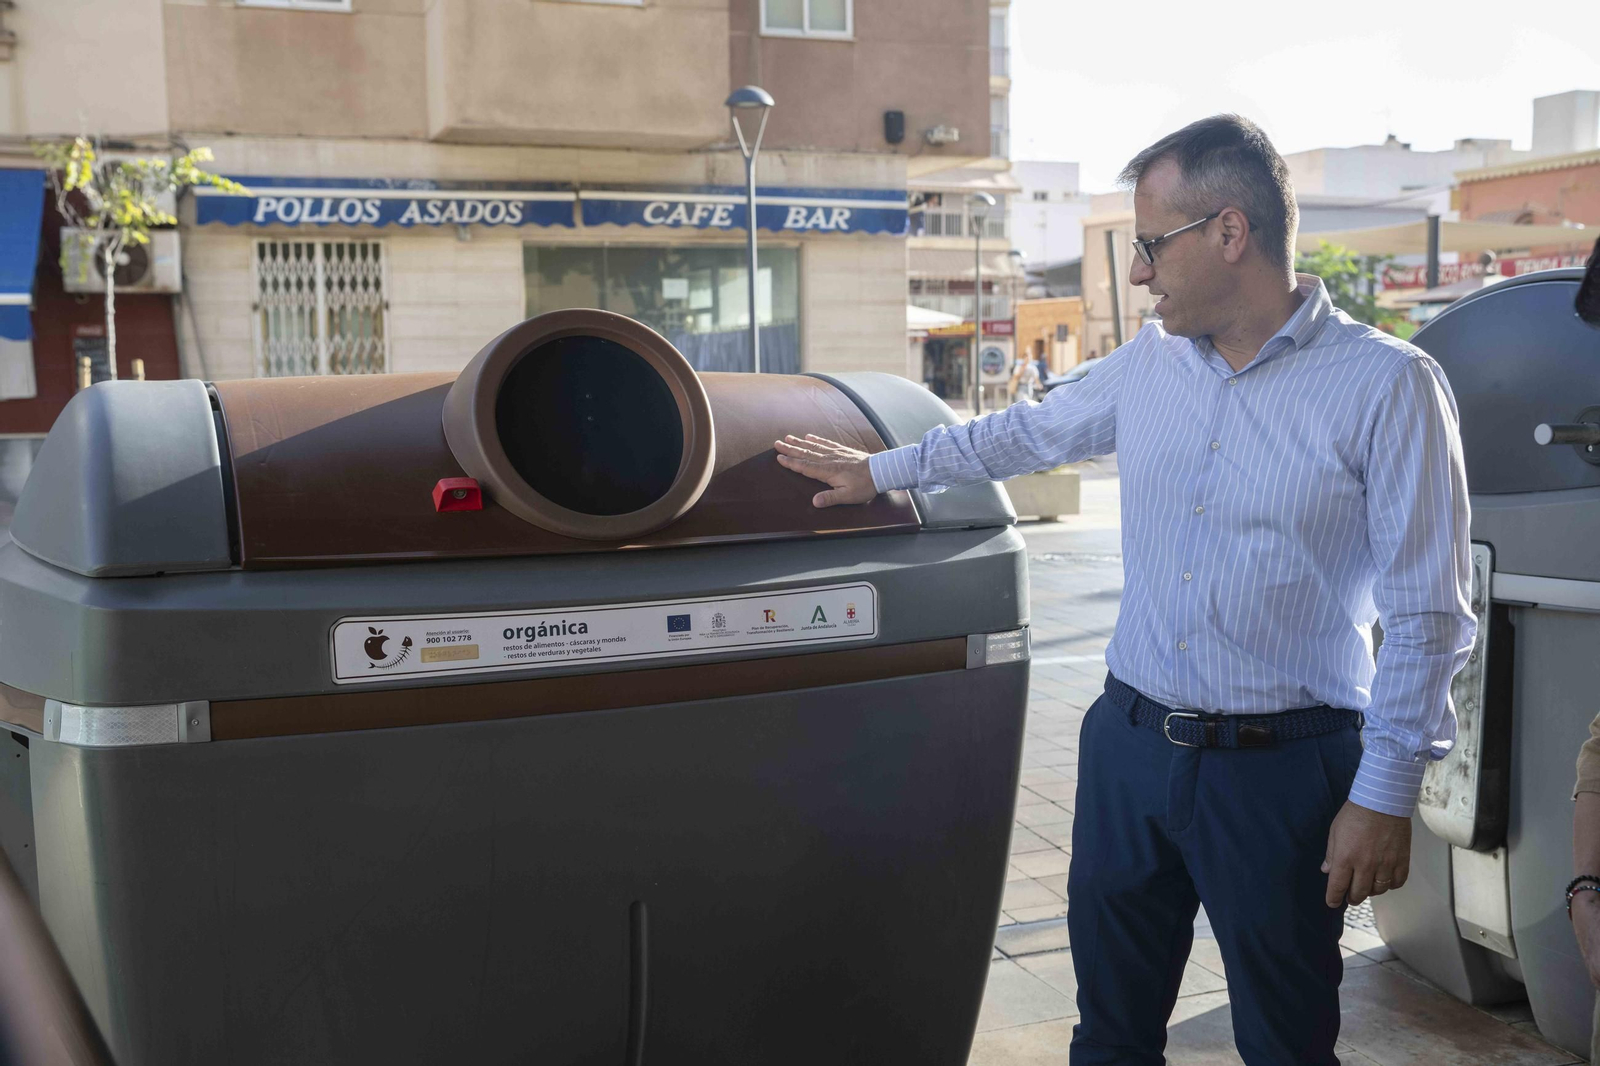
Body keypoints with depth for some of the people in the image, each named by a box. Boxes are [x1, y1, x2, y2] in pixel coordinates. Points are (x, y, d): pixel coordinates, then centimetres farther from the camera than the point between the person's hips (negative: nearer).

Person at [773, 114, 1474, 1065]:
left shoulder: (1387, 385, -12)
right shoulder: (1152, 361, 5)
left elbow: (1427, 613, -10)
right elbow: (1029, 432, 22)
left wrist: (1386, 798, -11)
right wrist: (881, 470, 28)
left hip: (1280, 770, -5)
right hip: (1130, 742, 5)